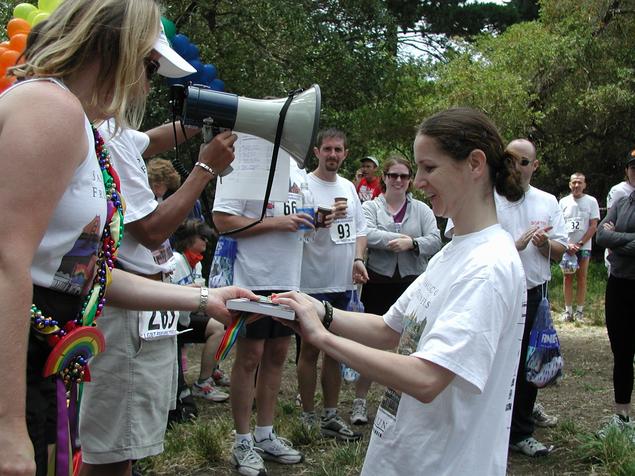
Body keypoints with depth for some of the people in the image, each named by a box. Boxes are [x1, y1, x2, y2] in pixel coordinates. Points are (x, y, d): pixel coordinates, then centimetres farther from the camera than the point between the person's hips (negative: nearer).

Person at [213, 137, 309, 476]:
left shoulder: (293, 167, 14)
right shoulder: (246, 159, -10)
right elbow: (223, 220, -17)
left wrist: (311, 218, 2)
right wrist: (276, 223, -20)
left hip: (288, 279, 8)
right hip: (254, 279, -7)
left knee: (277, 355, 13)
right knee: (250, 357, 1)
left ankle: (265, 435, 25)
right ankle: (243, 443, 13)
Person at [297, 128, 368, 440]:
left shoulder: (348, 187, 13)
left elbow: (359, 228, 18)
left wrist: (358, 259, 2)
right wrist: (325, 217, -28)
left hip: (344, 284, 7)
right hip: (314, 283, -7)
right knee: (310, 349, 3)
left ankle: (330, 415, 24)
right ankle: (308, 418, 14)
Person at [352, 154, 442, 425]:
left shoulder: (421, 210, 8)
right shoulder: (371, 207, 5)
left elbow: (435, 241, -4)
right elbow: (367, 234, -15)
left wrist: (411, 243, -21)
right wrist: (400, 238, -17)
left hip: (412, 283, 2)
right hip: (378, 283, -1)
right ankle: (360, 400, 13)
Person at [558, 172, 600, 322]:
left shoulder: (591, 201, 0)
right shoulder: (563, 202, 6)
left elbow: (593, 226, -3)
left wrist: (579, 244, -10)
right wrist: (567, 244, -8)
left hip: (584, 247, -1)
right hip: (567, 246, 2)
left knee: (581, 278, 2)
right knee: (567, 278, 3)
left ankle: (580, 311, 8)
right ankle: (568, 310, 8)